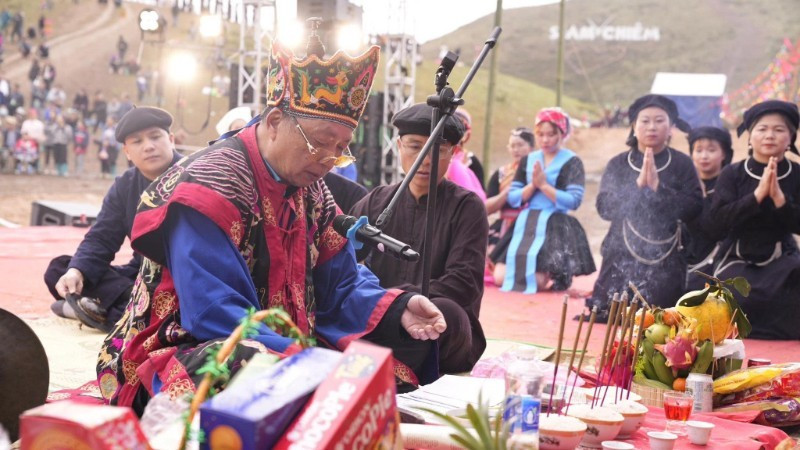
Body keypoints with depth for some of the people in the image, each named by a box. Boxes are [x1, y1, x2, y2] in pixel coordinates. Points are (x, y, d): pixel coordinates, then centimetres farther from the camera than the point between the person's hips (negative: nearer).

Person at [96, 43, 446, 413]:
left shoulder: (311, 191, 7)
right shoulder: (210, 184, -18)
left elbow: (340, 288, 9)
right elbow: (217, 316, -26)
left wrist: (398, 309, -13)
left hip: (283, 349, 8)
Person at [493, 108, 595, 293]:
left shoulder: (572, 162, -2)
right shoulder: (527, 160, 12)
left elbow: (574, 201, -14)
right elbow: (512, 199, 6)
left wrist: (543, 185, -12)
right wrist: (532, 185, -11)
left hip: (555, 228, -5)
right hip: (525, 226, 5)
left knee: (537, 281, -19)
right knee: (501, 277, -9)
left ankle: (560, 278, 17)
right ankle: (547, 277, 17)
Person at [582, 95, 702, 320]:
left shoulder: (682, 164, 1)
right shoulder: (618, 164, 4)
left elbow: (694, 208, -8)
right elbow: (604, 208, -5)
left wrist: (658, 187, -17)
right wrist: (638, 184, -16)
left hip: (665, 259, -1)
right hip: (621, 256, 1)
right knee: (612, 317, -2)